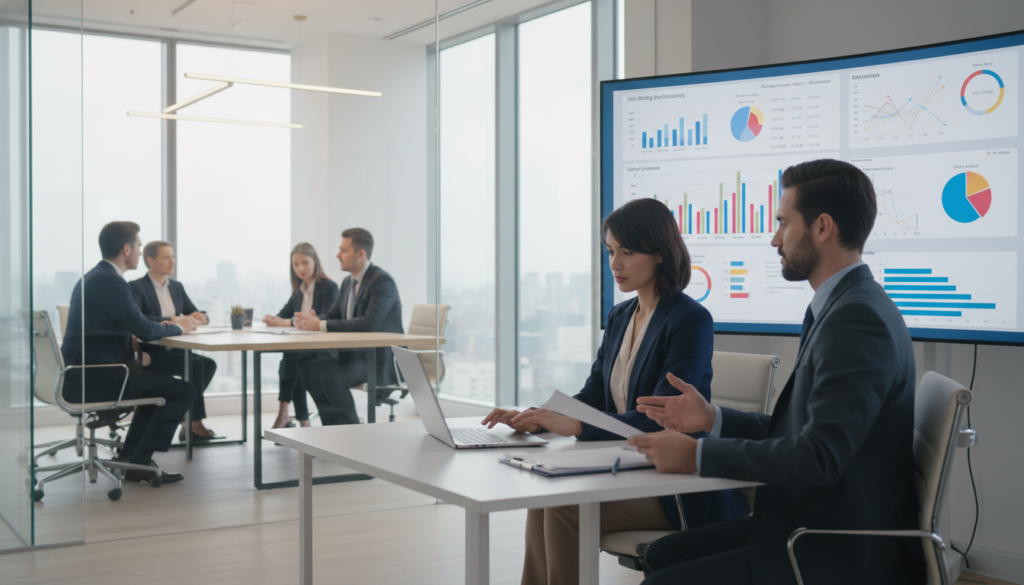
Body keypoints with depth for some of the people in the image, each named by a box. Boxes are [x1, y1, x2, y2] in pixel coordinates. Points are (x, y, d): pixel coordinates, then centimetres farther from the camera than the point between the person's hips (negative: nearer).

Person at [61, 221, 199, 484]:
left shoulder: (93, 277, 16)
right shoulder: (110, 281, -17)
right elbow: (143, 329, -17)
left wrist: (166, 325, 12)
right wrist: (178, 327, 0)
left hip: (81, 372, 11)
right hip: (93, 379, -11)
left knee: (158, 382, 30)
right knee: (183, 391, -10)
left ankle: (129, 454, 27)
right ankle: (138, 462, -3)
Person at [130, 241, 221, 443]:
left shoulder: (177, 287, 16)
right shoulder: (136, 288, -5)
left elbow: (196, 314, 15)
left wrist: (199, 318, -11)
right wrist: (173, 321, -28)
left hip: (175, 350, 7)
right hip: (150, 352, -7)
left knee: (209, 364, -20)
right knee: (195, 365, -27)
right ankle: (195, 425, -19)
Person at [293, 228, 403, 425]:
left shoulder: (382, 281, -17)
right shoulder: (348, 282, 12)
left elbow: (370, 323, -30)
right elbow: (333, 315, 15)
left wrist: (321, 326, -30)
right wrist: (311, 321, -10)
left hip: (382, 359, -9)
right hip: (356, 354, 9)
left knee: (331, 377, -27)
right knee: (309, 370, -8)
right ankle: (334, 427, 0)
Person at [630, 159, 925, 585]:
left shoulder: (858, 319, -22)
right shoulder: (847, 308, 11)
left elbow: (819, 454, -28)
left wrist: (699, 455, -20)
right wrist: (712, 419, 8)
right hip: (813, 525, 10)